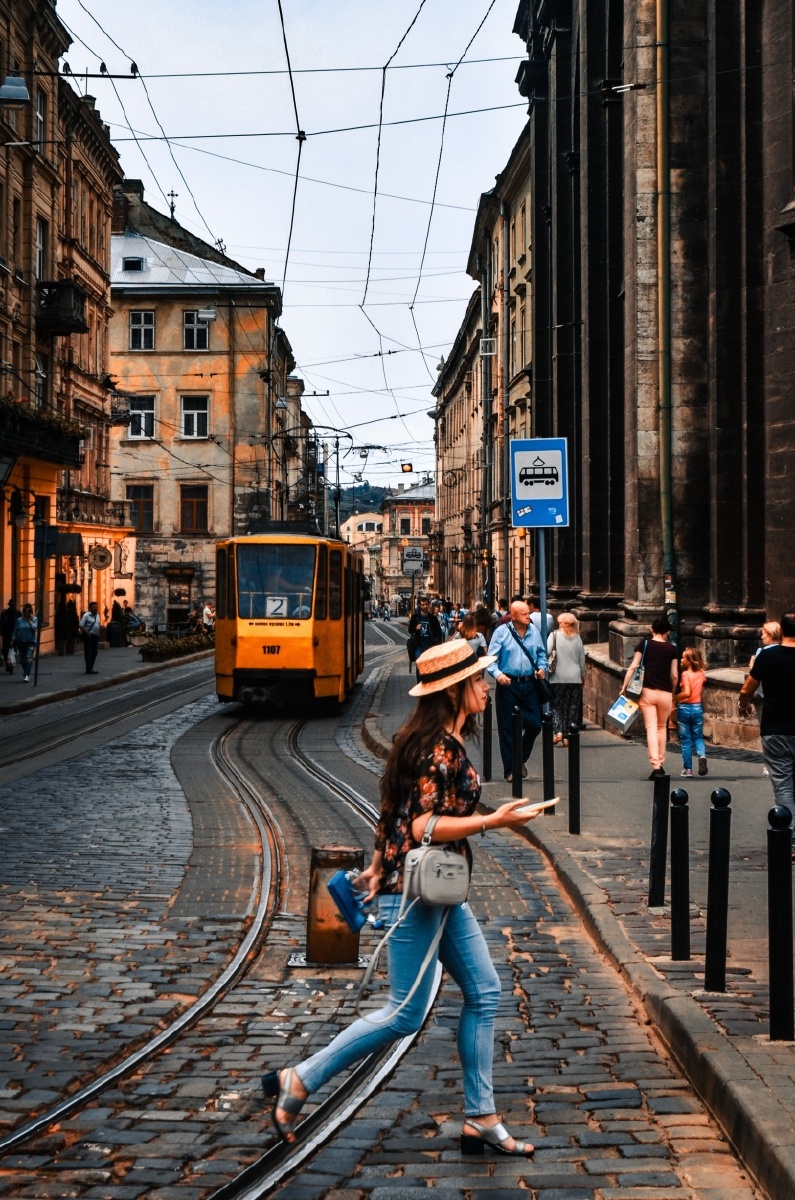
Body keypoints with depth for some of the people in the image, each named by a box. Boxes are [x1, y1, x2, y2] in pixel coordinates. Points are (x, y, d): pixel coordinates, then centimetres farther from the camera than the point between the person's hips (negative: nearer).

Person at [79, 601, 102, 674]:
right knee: (88, 652, -5)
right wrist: (87, 633, -19)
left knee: (94, 652, 11)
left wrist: (100, 626, 5)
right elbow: (81, 626, -14)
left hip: (95, 636, 8)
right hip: (88, 636, -8)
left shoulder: (97, 615, 13)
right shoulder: (86, 615, -10)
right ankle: (89, 669, -5)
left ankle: (91, 668, 20)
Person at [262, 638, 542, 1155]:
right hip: (416, 890, -10)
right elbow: (423, 827, -24)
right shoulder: (439, 749, -19)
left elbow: (397, 811, 16)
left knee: (484, 992, 9)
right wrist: (494, 821, -23)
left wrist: (379, 865, 20)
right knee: (406, 1014, -3)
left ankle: (481, 1120, 14)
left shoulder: (441, 741, 11)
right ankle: (298, 1082, 7)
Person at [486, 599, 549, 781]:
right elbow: (491, 658, -8)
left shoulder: (534, 631, 6)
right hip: (508, 684, -4)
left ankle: (521, 759, 28)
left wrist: (542, 667, -3)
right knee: (507, 728, 2)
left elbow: (541, 653, 16)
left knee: (535, 725, 3)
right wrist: (497, 674, -24)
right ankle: (510, 769, 12)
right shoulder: (501, 632, -6)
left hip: (530, 685, 4)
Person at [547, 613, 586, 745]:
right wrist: (583, 676, 22)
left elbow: (547, 651, -15)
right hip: (575, 679, 2)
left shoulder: (554, 635, -4)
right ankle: (567, 737, 5)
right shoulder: (577, 638, 4)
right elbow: (582, 660, 9)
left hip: (557, 678, -2)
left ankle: (558, 731, -11)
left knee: (556, 705, 8)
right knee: (572, 708, 7)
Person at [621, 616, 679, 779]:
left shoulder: (644, 644, 2)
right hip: (665, 693, 1)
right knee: (662, 727, 18)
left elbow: (633, 667, -4)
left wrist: (624, 686, 0)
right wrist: (672, 693, 20)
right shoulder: (671, 649, 4)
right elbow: (674, 675, 5)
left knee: (651, 728, -4)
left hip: (647, 691, -1)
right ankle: (661, 763, 24)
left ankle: (655, 766, -16)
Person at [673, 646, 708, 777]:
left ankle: (687, 769, 8)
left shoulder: (685, 674, -15)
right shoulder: (701, 673, 2)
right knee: (698, 737, 15)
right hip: (697, 708, 4)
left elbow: (686, 693, -26)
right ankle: (702, 755, -15)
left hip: (684, 708, -4)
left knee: (685, 740, 6)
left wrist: (674, 698, -15)